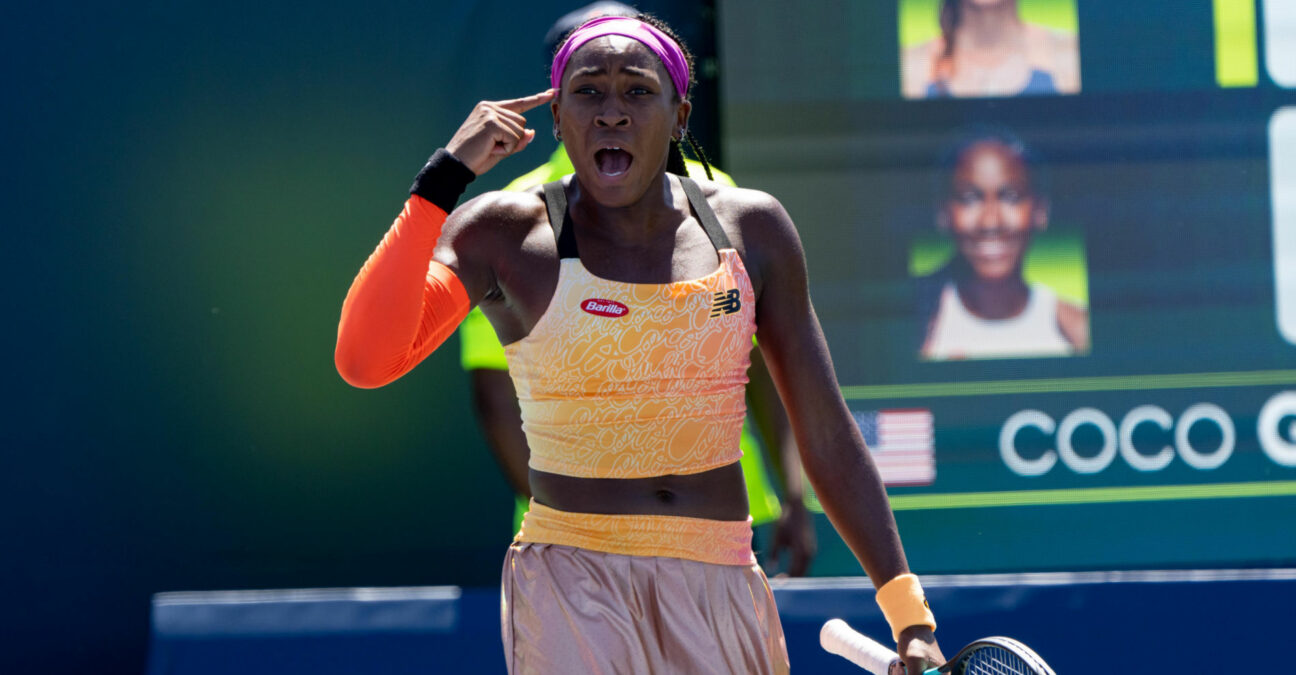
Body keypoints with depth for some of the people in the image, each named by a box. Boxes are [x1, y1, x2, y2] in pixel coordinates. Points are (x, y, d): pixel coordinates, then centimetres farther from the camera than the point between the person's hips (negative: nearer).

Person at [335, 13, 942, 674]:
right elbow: (363, 361, -18)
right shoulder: (505, 235, -3)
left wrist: (910, 617, 2)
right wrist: (444, 175, -19)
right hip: (571, 588, -3)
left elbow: (827, 440, 8)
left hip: (723, 592, 3)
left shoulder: (751, 228, 4)